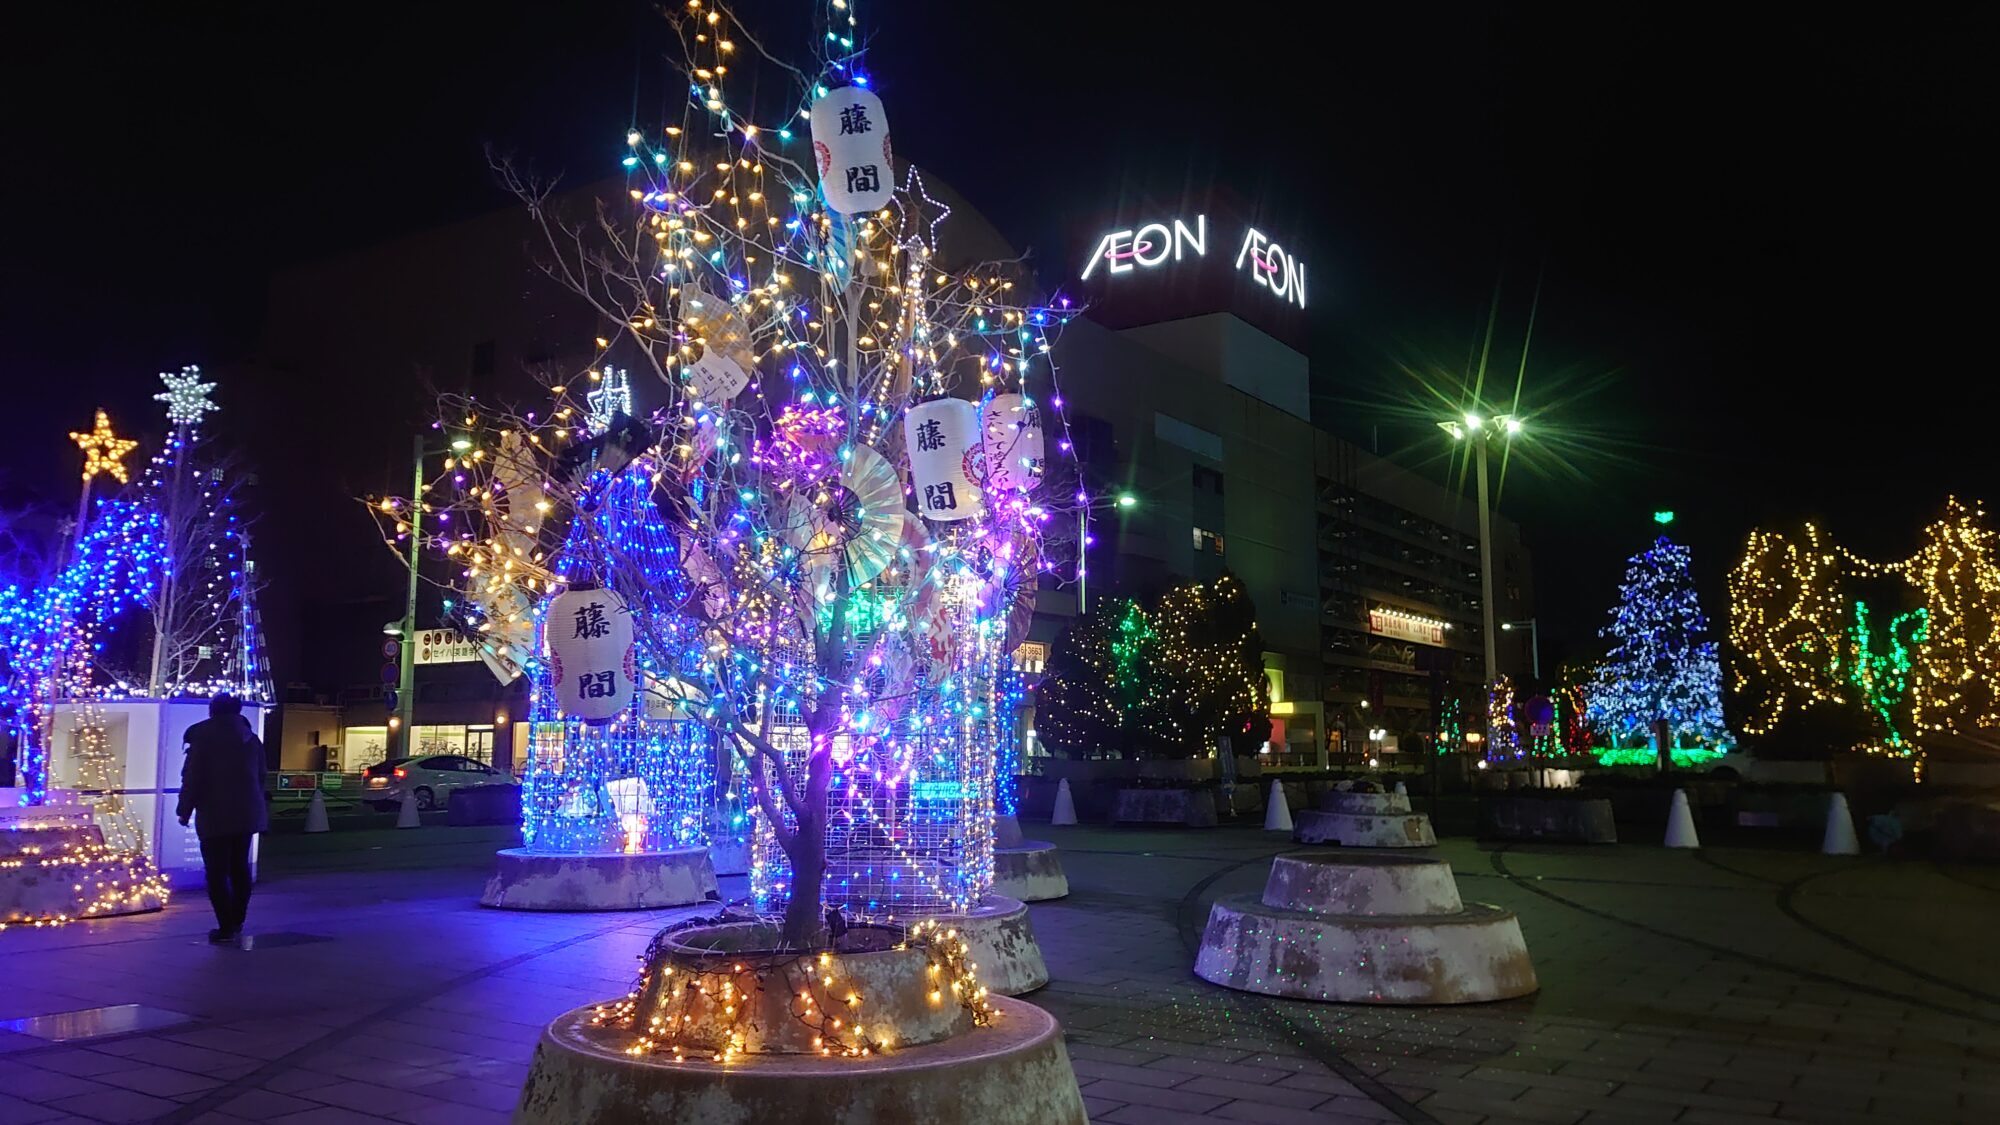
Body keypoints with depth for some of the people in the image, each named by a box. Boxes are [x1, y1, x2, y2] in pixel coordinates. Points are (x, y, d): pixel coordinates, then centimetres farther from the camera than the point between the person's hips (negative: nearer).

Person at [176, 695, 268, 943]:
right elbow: (260, 777, 12)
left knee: (217, 872, -2)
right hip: (246, 813, 5)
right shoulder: (252, 739, 9)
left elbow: (192, 778, -8)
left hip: (214, 816, -5)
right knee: (239, 868, 15)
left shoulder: (203, 739, -6)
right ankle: (237, 922, 20)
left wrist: (184, 810, 1)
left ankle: (226, 928, -5)